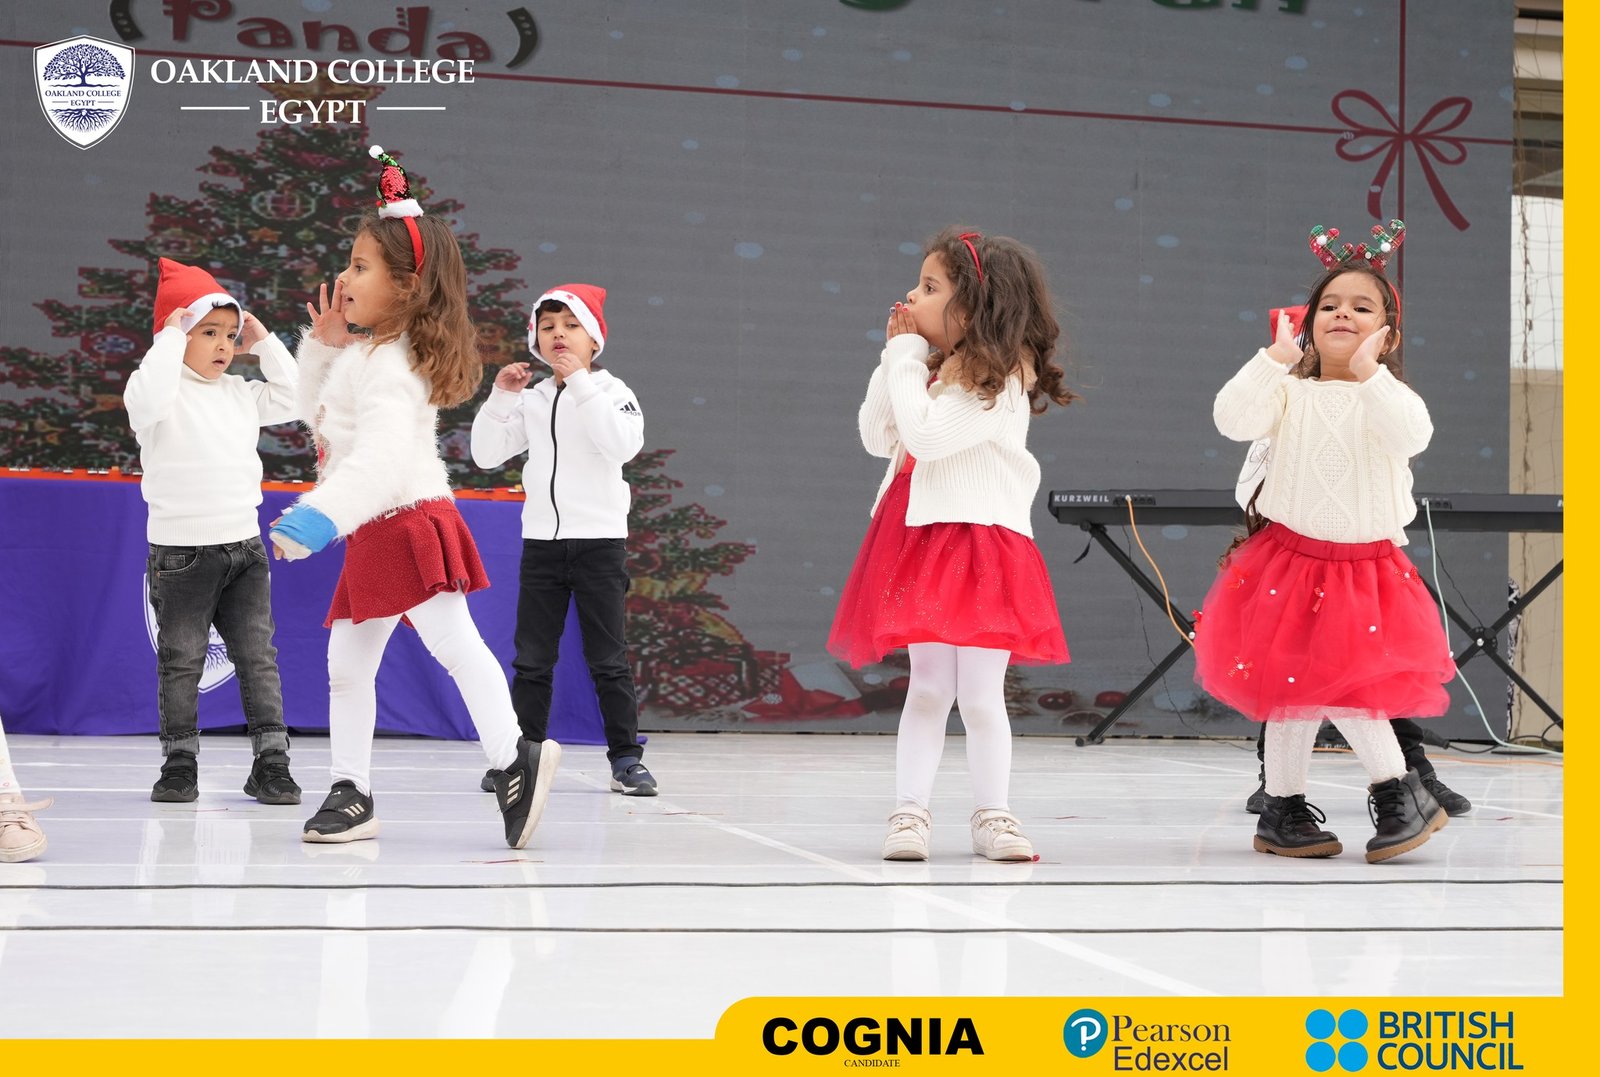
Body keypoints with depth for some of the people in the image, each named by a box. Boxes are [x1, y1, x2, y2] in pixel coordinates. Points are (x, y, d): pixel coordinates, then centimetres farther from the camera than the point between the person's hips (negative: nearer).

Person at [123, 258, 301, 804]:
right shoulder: (166, 390, -7)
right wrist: (170, 337, -21)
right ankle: (180, 764, 10)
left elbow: (292, 400, 11)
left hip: (244, 546, 5)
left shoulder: (241, 393, 12)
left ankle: (271, 761, 4)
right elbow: (146, 400, -29)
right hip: (181, 550, -5)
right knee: (181, 662, 2)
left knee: (258, 657, 2)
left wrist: (265, 342, 7)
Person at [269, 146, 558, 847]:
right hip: (373, 538, 11)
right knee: (346, 663, 12)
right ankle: (352, 792, 17)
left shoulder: (391, 367, -17)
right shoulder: (363, 354, 16)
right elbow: (318, 414, 29)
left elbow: (382, 457, -31)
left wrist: (320, 515, -41)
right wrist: (323, 345, 16)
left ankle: (515, 760, -18)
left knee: (454, 644, -18)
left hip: (408, 520, -11)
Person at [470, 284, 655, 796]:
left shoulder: (610, 391, -2)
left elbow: (624, 445, -21)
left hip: (600, 539, -4)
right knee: (532, 658, 5)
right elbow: (486, 454, 6)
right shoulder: (531, 399, 10)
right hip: (541, 540, 4)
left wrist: (580, 383, -21)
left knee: (608, 657, -1)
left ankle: (626, 757, 4)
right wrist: (501, 396, -5)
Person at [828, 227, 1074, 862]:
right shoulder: (935, 369, 14)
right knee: (927, 687, 5)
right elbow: (878, 438, 13)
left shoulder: (997, 377, -12)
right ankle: (910, 811, 7)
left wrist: (906, 357, -11)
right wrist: (895, 359, 5)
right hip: (925, 537, 6)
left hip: (981, 540, -6)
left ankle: (992, 815, 11)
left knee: (980, 695, 0)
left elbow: (925, 434, -22)